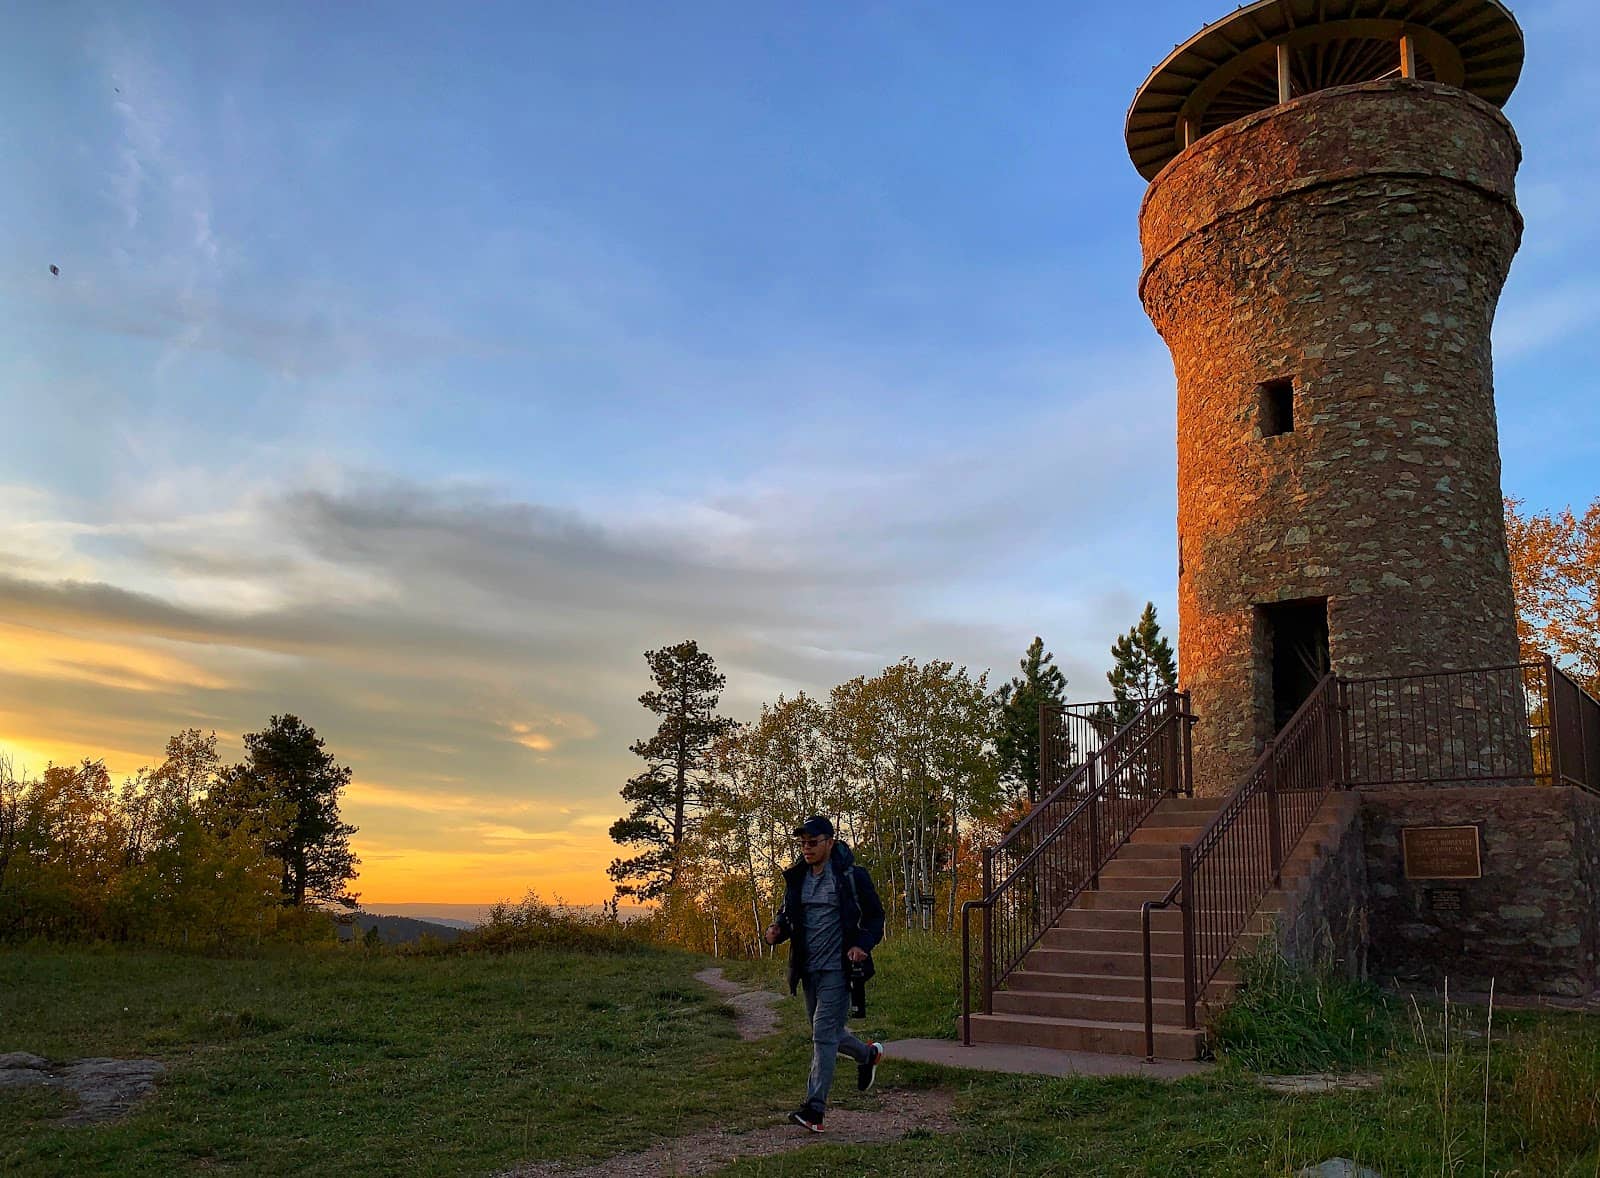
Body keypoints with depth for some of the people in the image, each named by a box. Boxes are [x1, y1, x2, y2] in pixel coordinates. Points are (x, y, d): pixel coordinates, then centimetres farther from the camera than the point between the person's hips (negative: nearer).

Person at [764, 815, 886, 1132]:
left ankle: (815, 1109, -8)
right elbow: (787, 914, 18)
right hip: (809, 969, 6)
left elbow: (875, 916, -1)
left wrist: (863, 945, -19)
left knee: (824, 1034, -11)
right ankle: (867, 1054, 46)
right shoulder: (797, 877, 7)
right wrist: (777, 930, -5)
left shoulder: (852, 876, -8)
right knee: (827, 1030, 18)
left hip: (838, 967, -6)